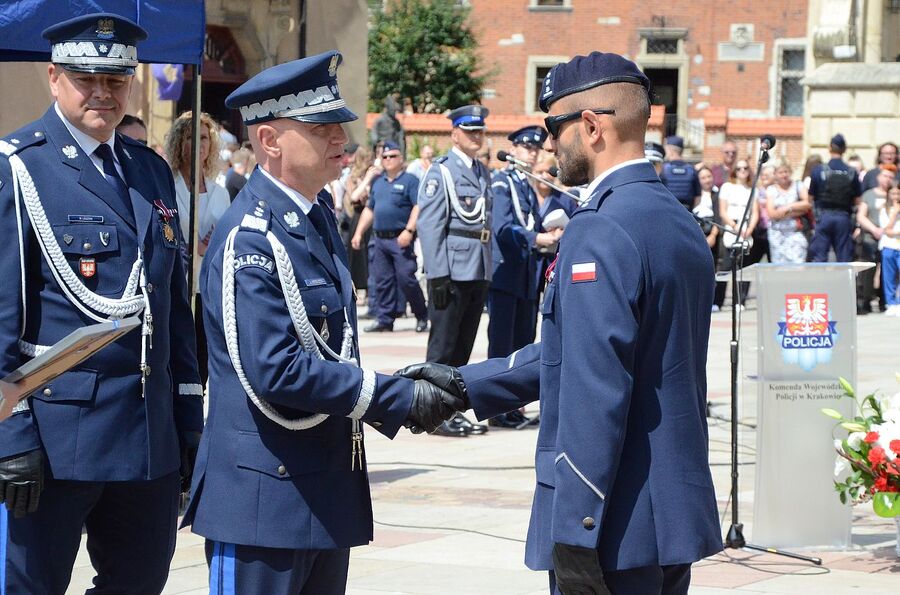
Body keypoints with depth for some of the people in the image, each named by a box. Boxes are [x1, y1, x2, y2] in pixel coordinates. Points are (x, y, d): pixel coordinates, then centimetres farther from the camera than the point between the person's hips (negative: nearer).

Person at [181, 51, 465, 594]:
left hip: (329, 489, 9)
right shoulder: (250, 239, -18)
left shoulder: (317, 217, 12)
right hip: (265, 497, -9)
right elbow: (274, 372, -25)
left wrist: (398, 391, 9)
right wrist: (400, 399, -20)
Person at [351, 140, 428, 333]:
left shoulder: (410, 180, -2)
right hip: (380, 238, 6)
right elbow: (369, 209, 25)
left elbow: (418, 207, -11)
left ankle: (422, 317, 4)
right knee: (383, 281, 5)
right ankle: (385, 319, 11)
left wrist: (409, 231, -21)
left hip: (401, 239, -6)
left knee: (406, 279, -9)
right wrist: (359, 233, 17)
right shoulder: (377, 182, 18)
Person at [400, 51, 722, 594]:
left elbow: (595, 394, -23)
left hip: (617, 530, -9)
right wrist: (466, 383, 20)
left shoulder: (601, 233, -18)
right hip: (677, 519, 9)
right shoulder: (681, 224, 12)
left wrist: (574, 538, -22)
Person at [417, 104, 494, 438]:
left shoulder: (484, 173, 15)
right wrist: (438, 276, -16)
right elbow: (429, 226, -11)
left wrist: (489, 271, 14)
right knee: (443, 346, -2)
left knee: (463, 347, 11)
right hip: (453, 270, -7)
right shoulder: (440, 172, -6)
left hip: (479, 271, 7)